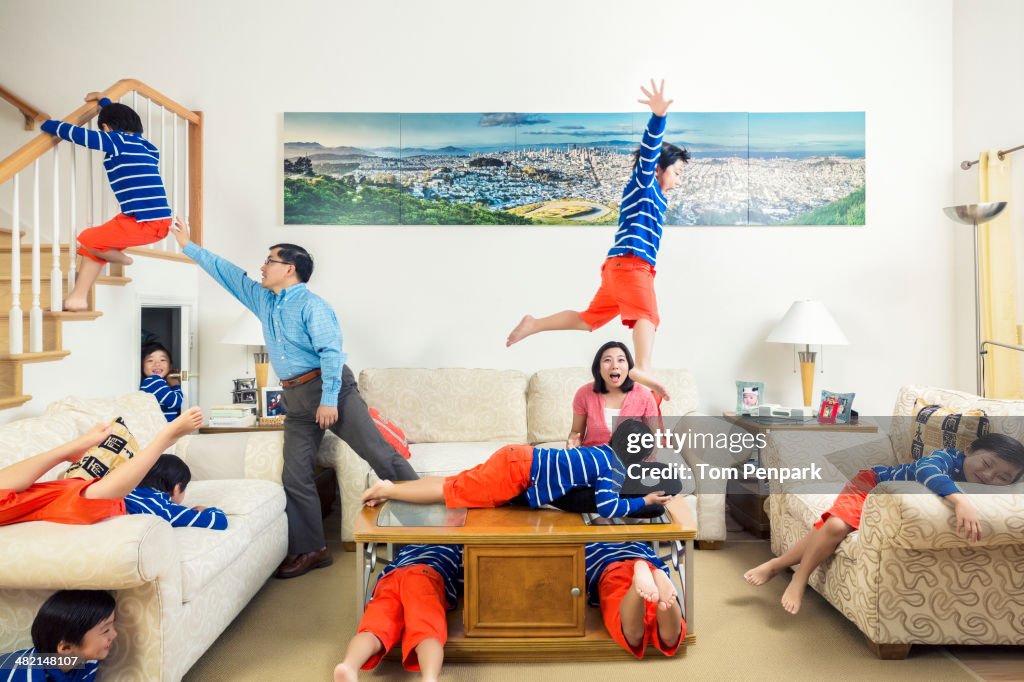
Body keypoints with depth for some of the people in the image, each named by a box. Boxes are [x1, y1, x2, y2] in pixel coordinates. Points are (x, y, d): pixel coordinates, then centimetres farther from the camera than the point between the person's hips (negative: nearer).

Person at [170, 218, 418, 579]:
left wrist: (329, 400, -22)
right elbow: (226, 272, 26)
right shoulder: (263, 299, 16)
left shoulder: (310, 304, -9)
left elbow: (332, 351, -17)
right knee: (295, 476, 5)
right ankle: (310, 549, 14)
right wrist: (188, 245, 29)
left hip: (331, 387, -8)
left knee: (377, 452, -11)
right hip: (297, 398, 8)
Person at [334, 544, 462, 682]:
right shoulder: (455, 546, 40)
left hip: (389, 579, 3)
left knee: (373, 631, -25)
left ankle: (349, 666, -60)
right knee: (427, 634, -29)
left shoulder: (406, 549, 47)